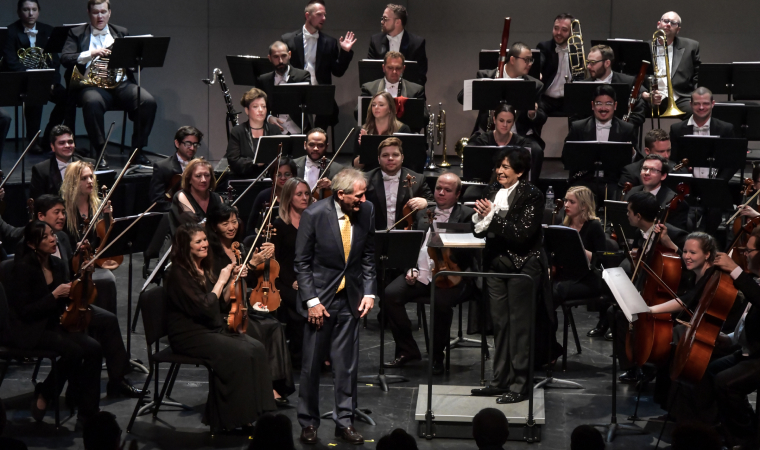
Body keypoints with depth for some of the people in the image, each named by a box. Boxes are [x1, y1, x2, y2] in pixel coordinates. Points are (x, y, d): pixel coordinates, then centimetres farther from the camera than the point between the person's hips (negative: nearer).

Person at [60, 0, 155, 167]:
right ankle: (98, 151, -23)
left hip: (121, 84, 3)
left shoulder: (121, 33, 21)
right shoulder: (76, 33, 12)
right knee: (93, 102, -38)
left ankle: (137, 150, -12)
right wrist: (92, 53, -16)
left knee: (149, 102, -24)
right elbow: (65, 59, -3)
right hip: (92, 84, -3)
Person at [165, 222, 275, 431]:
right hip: (190, 335, -8)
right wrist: (221, 280, -13)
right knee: (240, 354, -28)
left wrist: (233, 280, 2)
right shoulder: (179, 274, -13)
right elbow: (205, 307, -21)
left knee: (257, 348, -16)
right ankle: (230, 420, -19)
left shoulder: (205, 269, 13)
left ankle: (255, 412, -16)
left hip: (214, 329, 8)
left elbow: (221, 302, 16)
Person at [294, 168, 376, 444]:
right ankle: (308, 423, 16)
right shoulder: (314, 215, -15)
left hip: (350, 298, 3)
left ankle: (344, 421, 16)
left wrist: (369, 291, 0)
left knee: (347, 365, 5)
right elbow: (301, 262, -8)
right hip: (320, 298, -3)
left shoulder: (366, 211, -4)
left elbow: (368, 255, 8)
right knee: (312, 365, 5)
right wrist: (312, 300, -13)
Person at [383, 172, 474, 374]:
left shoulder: (466, 215, 4)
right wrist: (410, 269, 3)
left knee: (442, 303, -35)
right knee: (390, 294, -22)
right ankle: (407, 350, -6)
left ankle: (437, 356, -11)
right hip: (419, 274, 5)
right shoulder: (423, 213, 21)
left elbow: (469, 249, -7)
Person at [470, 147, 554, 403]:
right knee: (500, 323, 11)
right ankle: (500, 380, 18)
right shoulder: (494, 192, 7)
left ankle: (520, 385, 3)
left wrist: (493, 216, -20)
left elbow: (521, 234, -21)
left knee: (519, 326, -2)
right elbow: (479, 231, 10)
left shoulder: (531, 196, -11)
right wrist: (480, 215, -11)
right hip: (496, 264, 6)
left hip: (523, 266, -6)